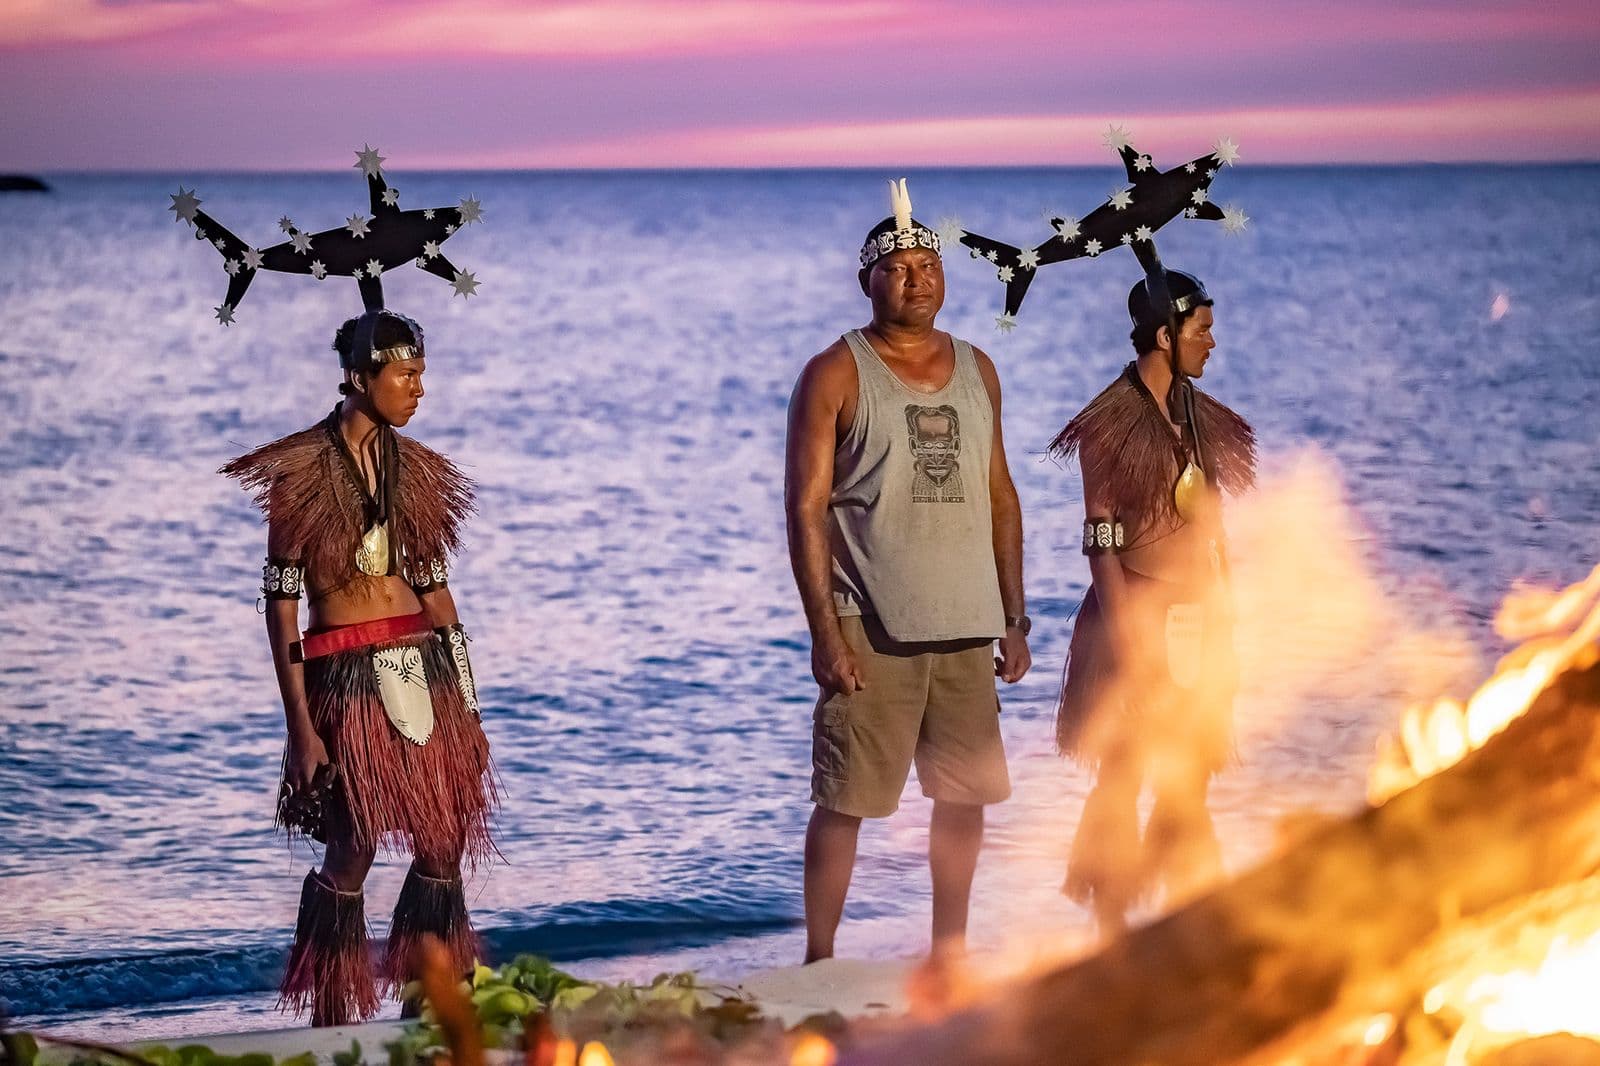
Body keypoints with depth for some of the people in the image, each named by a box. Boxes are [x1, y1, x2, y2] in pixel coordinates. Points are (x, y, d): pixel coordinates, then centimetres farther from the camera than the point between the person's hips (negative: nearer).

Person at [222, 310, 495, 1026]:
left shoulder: (414, 468, 10)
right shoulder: (303, 470, -7)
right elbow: (281, 603, -8)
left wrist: (468, 706, 12)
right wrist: (301, 727, -13)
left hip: (422, 667, 6)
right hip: (343, 674, -6)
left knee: (445, 847, 3)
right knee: (354, 850, -6)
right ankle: (329, 1017, 7)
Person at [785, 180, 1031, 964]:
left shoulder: (976, 371, 13)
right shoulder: (837, 375, -3)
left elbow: (1000, 497, 17)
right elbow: (806, 509, -7)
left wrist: (1013, 619, 12)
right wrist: (825, 631, -14)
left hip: (966, 631, 5)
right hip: (870, 630, -5)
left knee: (964, 796, 10)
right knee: (845, 801, -5)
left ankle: (950, 956, 22)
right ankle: (819, 963, 2)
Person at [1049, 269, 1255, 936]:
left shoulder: (1199, 418, 12)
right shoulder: (1112, 421, -9)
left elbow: (1213, 528, 15)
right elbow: (1101, 540, -12)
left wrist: (1224, 628, 13)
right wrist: (1127, 636, -16)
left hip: (1199, 622, 7)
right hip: (1139, 615, -7)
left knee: (1190, 783, 8)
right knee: (1124, 778, -1)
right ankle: (1112, 927, 6)